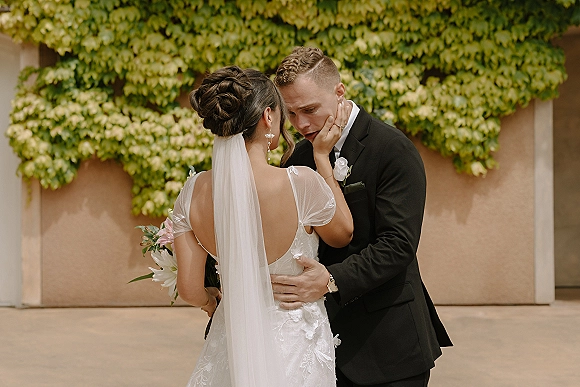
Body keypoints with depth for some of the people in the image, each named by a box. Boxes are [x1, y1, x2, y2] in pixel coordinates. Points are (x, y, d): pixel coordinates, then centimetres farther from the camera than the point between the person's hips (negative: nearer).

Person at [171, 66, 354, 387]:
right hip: (296, 345, -3)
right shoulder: (301, 183, -23)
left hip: (232, 344, 3)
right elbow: (343, 234, -1)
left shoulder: (194, 191, -12)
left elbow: (189, 289, -6)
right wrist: (323, 157, 1)